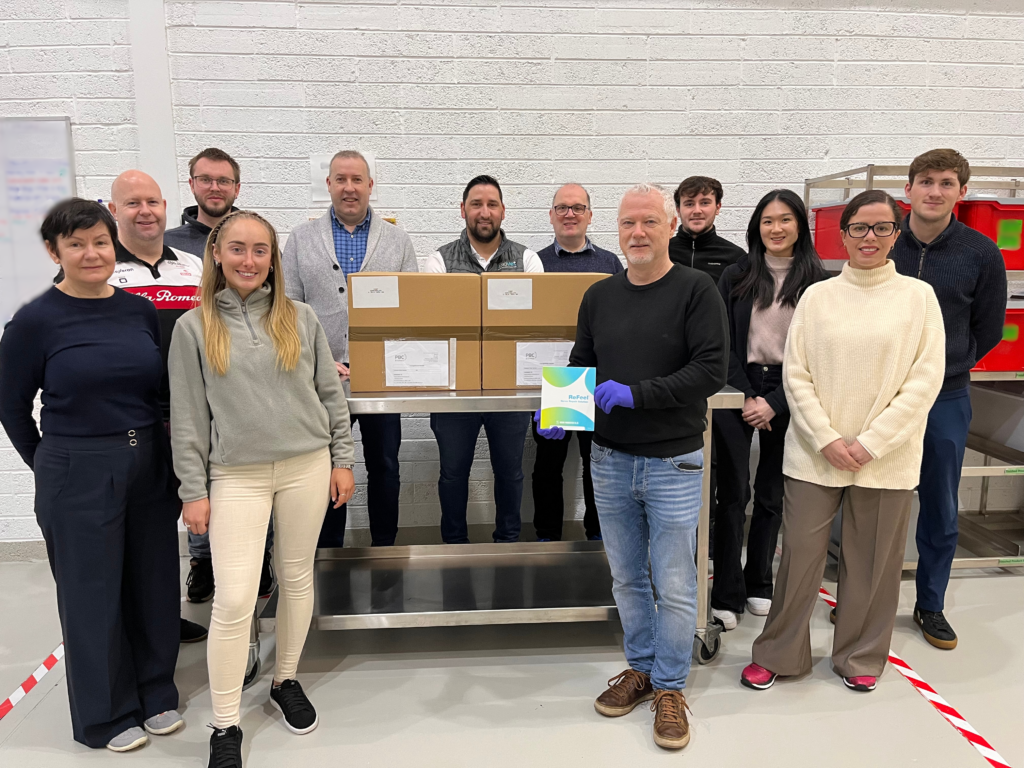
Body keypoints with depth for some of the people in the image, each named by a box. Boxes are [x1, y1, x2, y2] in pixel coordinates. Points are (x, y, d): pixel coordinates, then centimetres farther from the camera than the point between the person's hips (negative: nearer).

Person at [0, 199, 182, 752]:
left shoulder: (141, 311, 2)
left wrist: (150, 447, 8)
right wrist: (50, 464, 6)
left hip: (151, 466, 4)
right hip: (78, 477, -4)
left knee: (154, 584, 14)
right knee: (93, 593, 10)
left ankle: (155, 695, 35)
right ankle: (105, 716, 30)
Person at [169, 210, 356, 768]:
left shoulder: (301, 319, 5)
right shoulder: (193, 326, 2)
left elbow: (331, 393, 8)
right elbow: (187, 416, 1)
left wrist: (342, 460, 5)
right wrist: (193, 490, -2)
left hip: (307, 466, 2)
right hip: (236, 475, -2)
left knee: (297, 577, 13)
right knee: (234, 599, -5)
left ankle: (286, 680, 35)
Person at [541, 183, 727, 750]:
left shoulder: (695, 290, -6)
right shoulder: (599, 296, 8)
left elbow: (711, 371, -15)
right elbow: (581, 366, 14)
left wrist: (636, 393, -23)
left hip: (673, 463, -4)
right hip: (610, 460, 4)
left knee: (674, 585, 5)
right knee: (626, 577, 16)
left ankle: (670, 687, 24)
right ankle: (640, 667, 36)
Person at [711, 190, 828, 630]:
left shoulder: (816, 282, 2)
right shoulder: (735, 277, 2)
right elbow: (724, 343, -1)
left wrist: (773, 403, -9)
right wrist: (745, 396, -10)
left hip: (787, 395, 1)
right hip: (738, 388, -1)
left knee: (772, 494, 9)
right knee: (733, 492, -2)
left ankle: (759, 585, 25)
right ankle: (726, 595, 6)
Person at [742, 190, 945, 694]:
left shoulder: (918, 296, 2)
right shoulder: (817, 296, 4)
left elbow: (926, 379, -4)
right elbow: (795, 374, 1)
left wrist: (870, 443, -11)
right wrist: (827, 440, -9)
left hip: (885, 459, 0)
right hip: (815, 454, 0)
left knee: (871, 564, 10)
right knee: (800, 555, 5)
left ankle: (860, 657, 31)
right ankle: (778, 654, 23)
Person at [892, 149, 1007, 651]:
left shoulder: (981, 254, -3)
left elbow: (987, 331, 6)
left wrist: (943, 366, 5)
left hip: (945, 401, 0)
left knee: (940, 511, 11)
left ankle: (930, 606, 28)